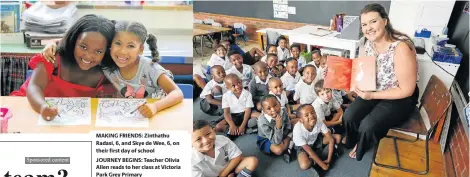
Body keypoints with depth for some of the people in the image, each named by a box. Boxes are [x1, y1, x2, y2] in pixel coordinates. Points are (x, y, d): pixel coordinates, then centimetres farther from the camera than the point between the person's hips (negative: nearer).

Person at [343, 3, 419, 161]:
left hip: (400, 99, -6)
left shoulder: (401, 48, -31)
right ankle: (353, 143, 21)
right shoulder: (368, 43, -8)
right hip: (373, 91, 6)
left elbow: (407, 90, -25)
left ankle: (360, 150, 14)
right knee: (349, 116, -12)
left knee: (368, 126, -21)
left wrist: (372, 96, -25)